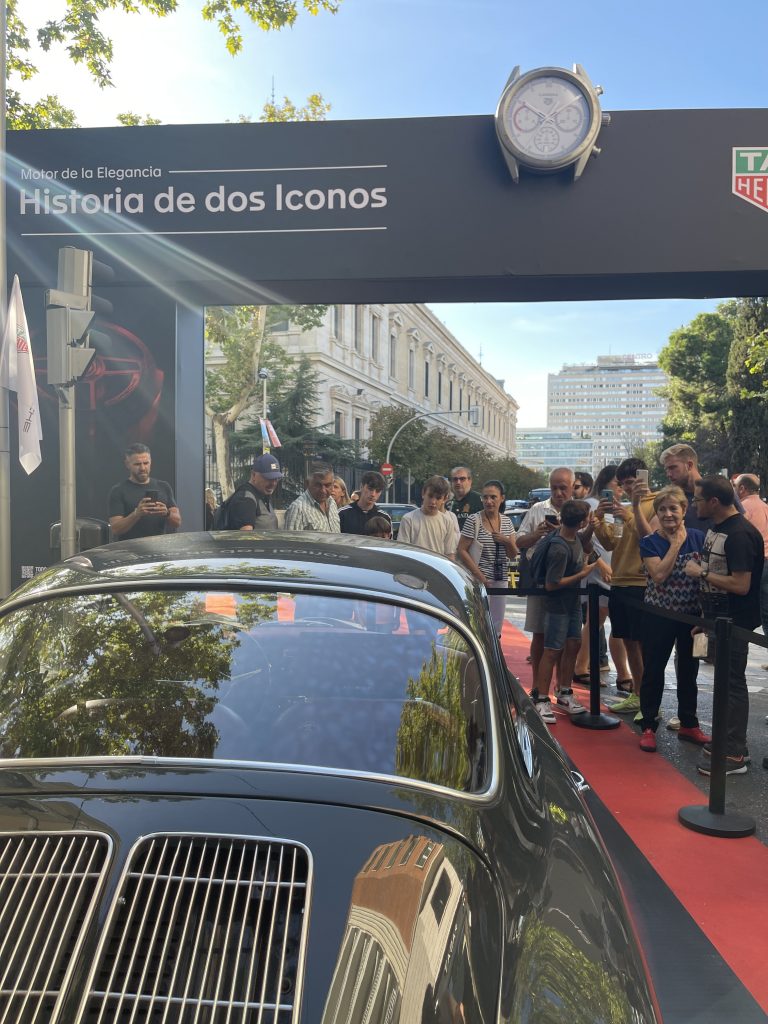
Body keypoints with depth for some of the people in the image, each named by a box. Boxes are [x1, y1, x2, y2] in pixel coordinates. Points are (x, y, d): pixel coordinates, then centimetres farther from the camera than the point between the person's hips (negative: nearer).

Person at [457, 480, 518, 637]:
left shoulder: (507, 521, 8)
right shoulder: (474, 520, -8)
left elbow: (513, 555, 12)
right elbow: (462, 550, -9)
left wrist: (507, 541, -10)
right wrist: (479, 575, -15)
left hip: (501, 580, 6)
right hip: (480, 580, -5)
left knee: (496, 627, 12)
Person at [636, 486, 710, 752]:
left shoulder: (698, 538, -3)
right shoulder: (649, 543, -8)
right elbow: (659, 575, -22)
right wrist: (676, 543, -17)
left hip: (692, 616, 2)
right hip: (659, 617, -2)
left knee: (689, 670, 15)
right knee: (653, 672, 5)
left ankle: (688, 725, 31)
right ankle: (648, 727, 17)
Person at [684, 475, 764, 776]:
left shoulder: (740, 535, -21)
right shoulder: (715, 528, 8)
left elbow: (741, 585, -26)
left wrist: (701, 573, -17)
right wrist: (705, 616, 13)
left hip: (734, 623, -9)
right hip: (717, 619, 9)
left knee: (733, 684, -1)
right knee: (724, 681, 17)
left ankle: (735, 755, 9)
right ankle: (728, 739, 29)